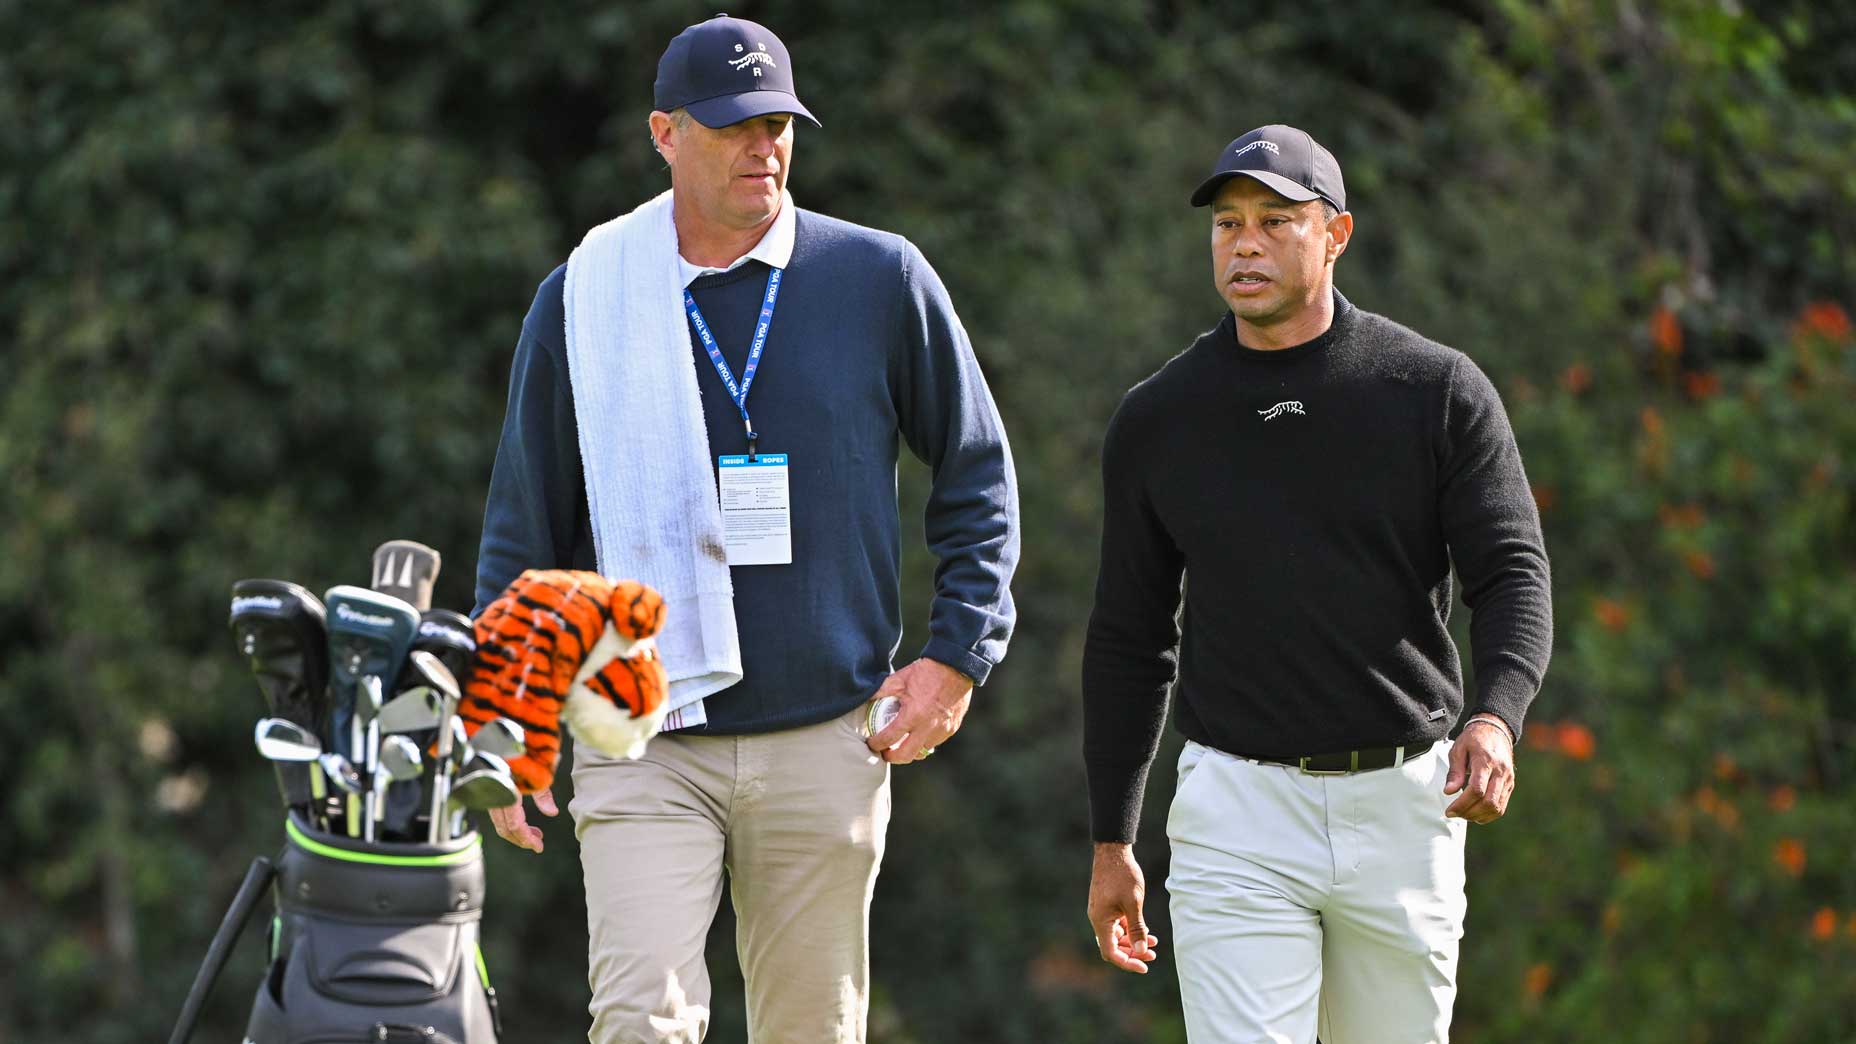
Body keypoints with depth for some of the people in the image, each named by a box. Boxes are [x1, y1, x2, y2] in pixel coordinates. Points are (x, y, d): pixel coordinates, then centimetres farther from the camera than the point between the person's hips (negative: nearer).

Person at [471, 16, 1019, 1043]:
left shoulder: (882, 280, 2)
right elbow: (523, 525, 10)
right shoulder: (583, 300, 3)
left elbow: (977, 472, 12)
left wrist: (958, 655, 2)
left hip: (827, 741, 1)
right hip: (644, 745, -1)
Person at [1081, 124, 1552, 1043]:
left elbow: (1513, 575, -6)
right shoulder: (1156, 420, 4)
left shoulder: (1438, 392, -1)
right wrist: (1111, 842, 10)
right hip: (1237, 804, 0)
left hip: (1405, 799, 1)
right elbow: (1130, 638, 11)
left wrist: (1495, 718, -27)